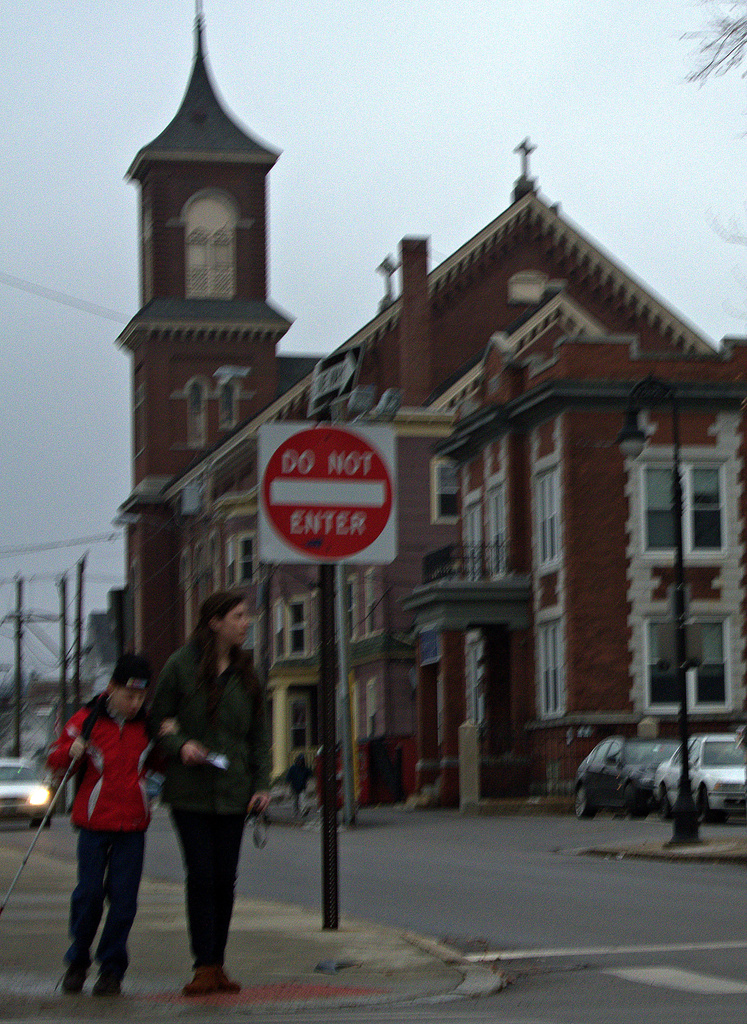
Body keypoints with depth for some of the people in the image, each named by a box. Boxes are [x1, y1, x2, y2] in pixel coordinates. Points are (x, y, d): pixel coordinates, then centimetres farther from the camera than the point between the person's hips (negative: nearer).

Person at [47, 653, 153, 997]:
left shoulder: (148, 724, 6)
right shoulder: (87, 720, -1)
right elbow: (54, 759, 4)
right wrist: (71, 751, -18)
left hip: (132, 825, 1)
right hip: (94, 822, -1)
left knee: (123, 898, -2)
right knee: (89, 894, -1)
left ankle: (112, 969, 8)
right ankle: (77, 962, 17)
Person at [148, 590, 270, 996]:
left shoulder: (245, 673, 10)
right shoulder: (181, 665, -3)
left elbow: (257, 735, 13)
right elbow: (158, 719, 2)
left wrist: (261, 785, 4)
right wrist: (180, 745, -16)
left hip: (233, 792, 4)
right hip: (190, 791, -4)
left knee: (226, 878, 4)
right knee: (201, 875, -8)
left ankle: (218, 966, 12)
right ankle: (204, 967, -4)